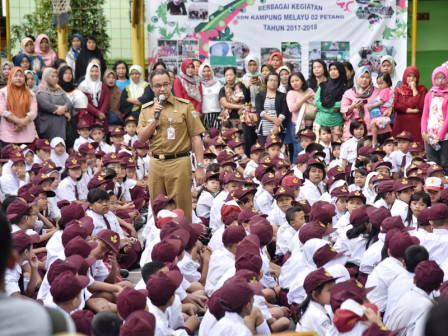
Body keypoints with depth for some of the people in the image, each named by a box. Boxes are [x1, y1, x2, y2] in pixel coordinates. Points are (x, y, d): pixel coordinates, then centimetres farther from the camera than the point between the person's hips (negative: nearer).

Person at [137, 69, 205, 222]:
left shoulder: (185, 106, 0)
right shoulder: (146, 109, 11)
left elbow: (196, 137, -3)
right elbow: (141, 138, 5)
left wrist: (200, 166, -9)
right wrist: (155, 119, -8)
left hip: (179, 163, -4)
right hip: (155, 163, 4)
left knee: (181, 210, -1)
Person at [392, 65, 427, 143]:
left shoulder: (422, 89, 6)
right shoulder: (398, 89, 11)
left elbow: (420, 106, -9)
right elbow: (396, 105, -2)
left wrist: (414, 89, -6)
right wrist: (413, 110, -7)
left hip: (416, 124, -1)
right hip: (401, 123, 2)